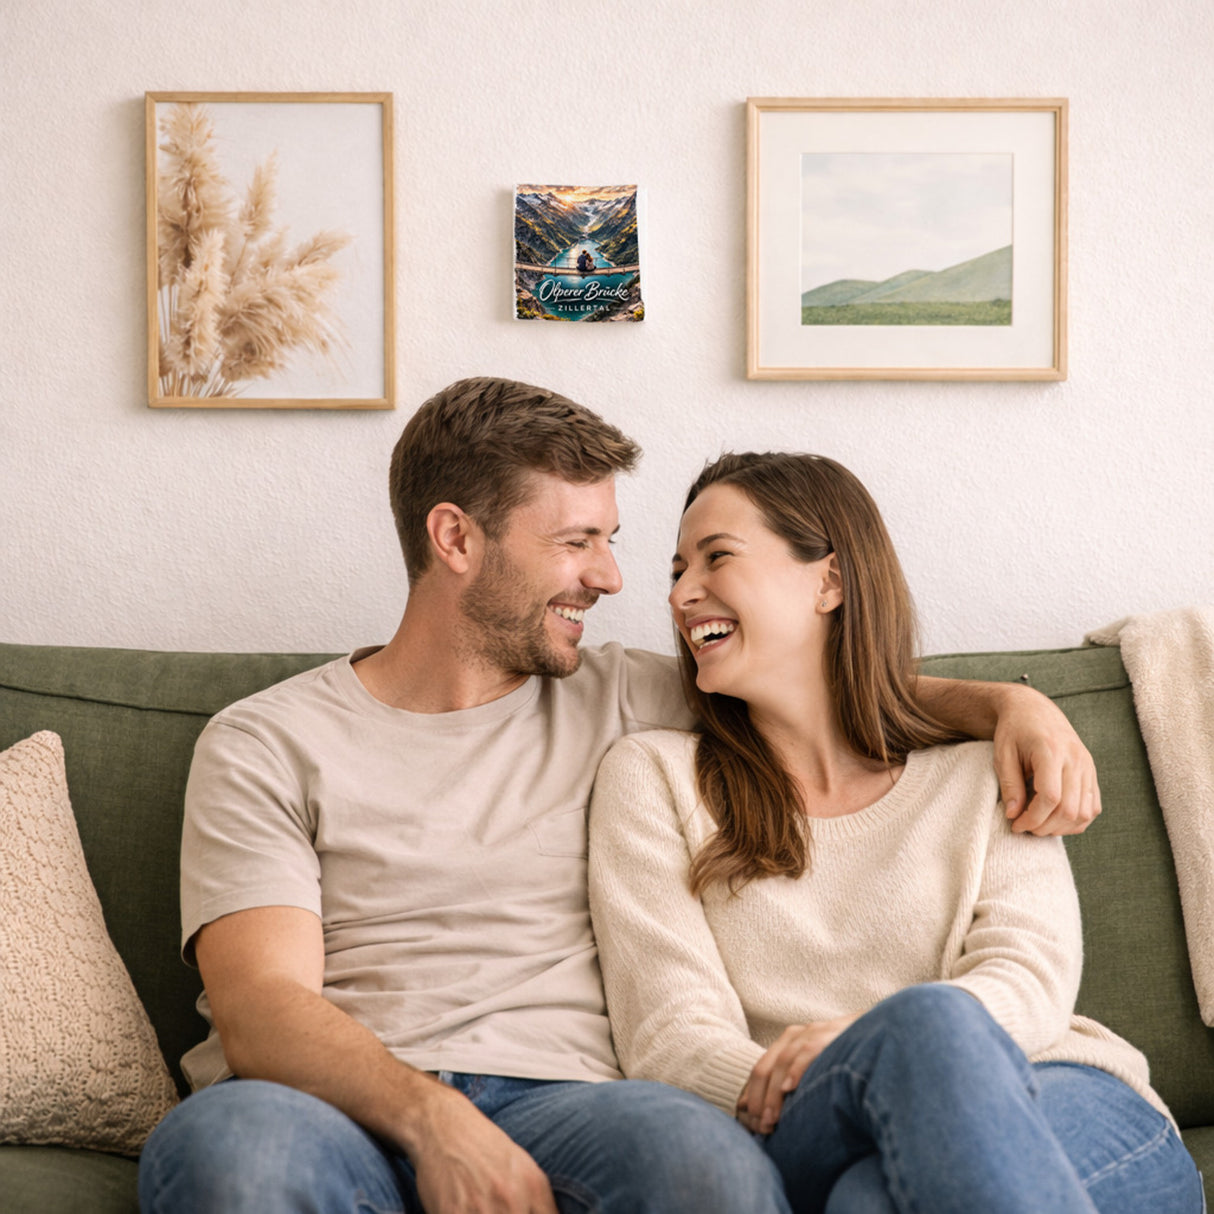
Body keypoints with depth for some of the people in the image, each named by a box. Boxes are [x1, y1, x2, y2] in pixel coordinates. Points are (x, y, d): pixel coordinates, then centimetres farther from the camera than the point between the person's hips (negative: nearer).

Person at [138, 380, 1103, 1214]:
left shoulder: (619, 701, 19)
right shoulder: (266, 745, 8)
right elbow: (260, 1009, -5)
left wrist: (1008, 704, 12)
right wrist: (433, 1119, -24)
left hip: (555, 1104, 3)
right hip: (344, 1113, -2)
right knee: (233, 1136, -38)